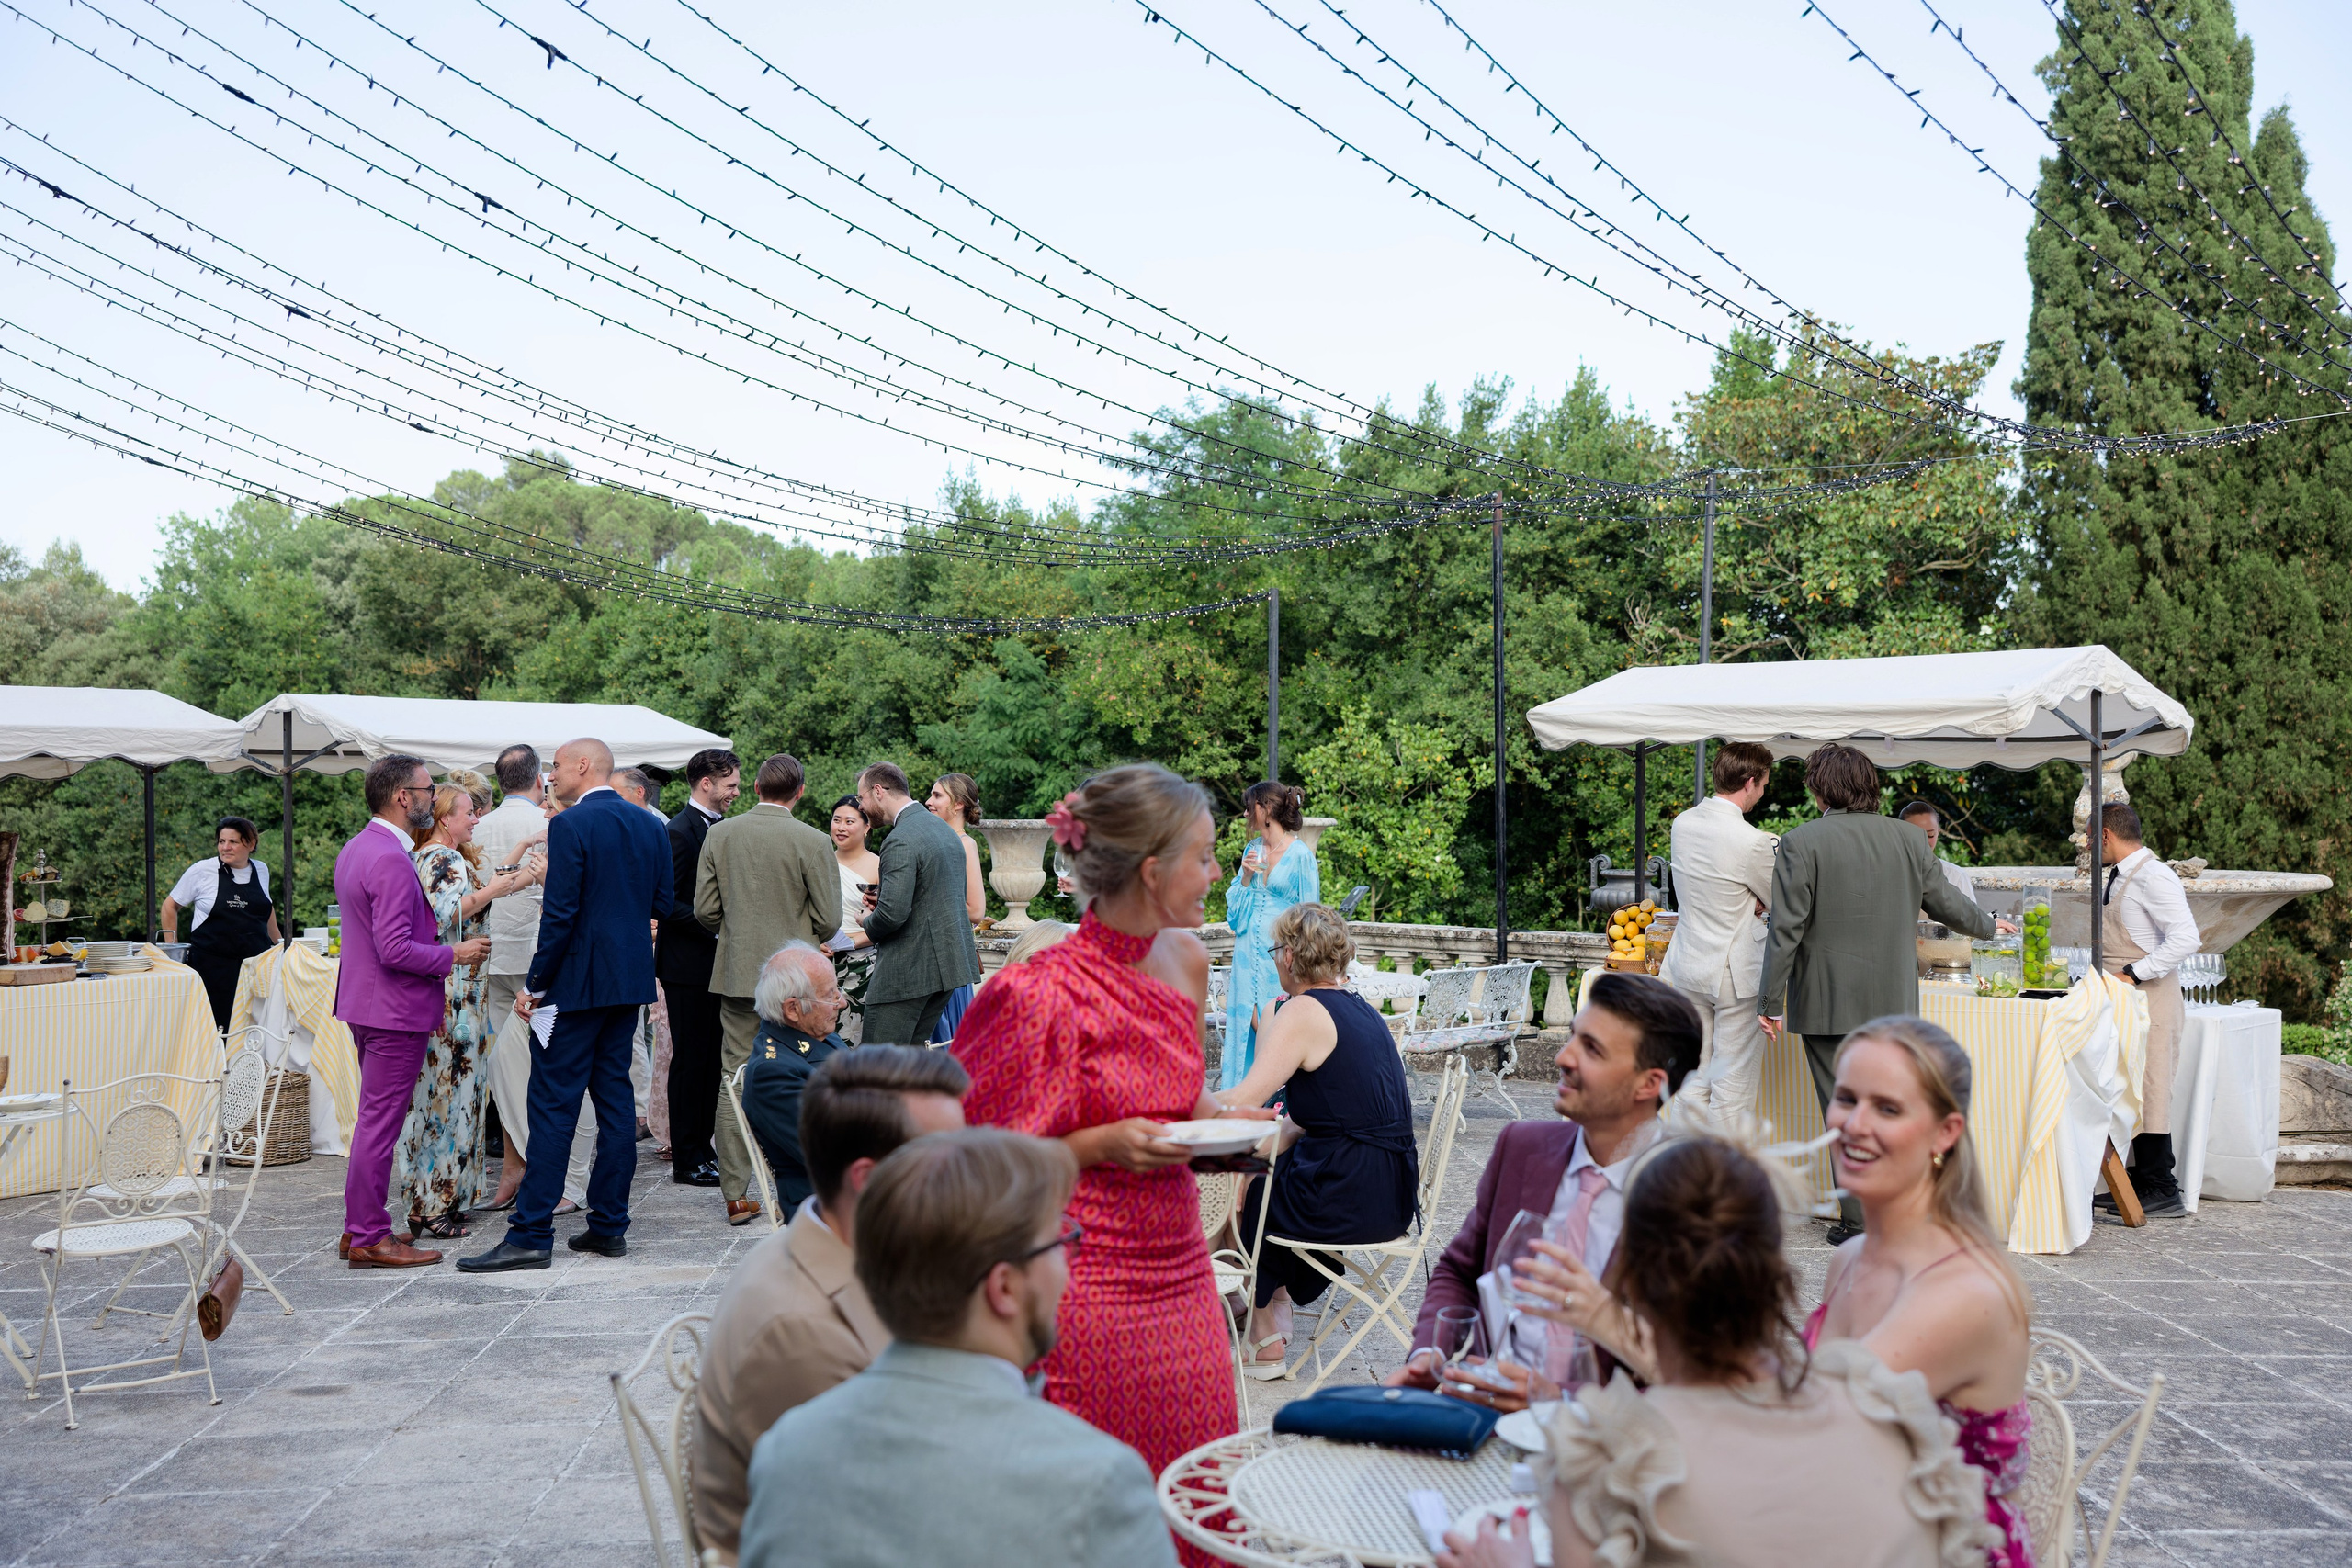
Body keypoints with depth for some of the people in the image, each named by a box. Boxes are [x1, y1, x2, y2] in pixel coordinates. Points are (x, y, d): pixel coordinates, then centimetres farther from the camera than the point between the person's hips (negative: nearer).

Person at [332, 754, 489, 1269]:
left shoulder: (355, 848, 12)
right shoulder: (392, 860, -21)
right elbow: (395, 949, -26)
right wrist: (455, 955, -13)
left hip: (366, 1001, 11)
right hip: (395, 1010, -11)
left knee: (375, 1119, 17)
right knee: (380, 1124, -3)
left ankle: (358, 1227, 24)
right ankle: (369, 1238, 3)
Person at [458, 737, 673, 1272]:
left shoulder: (570, 825, -13)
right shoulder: (649, 826, 9)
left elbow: (561, 912, -17)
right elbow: (661, 903, 13)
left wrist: (535, 985, -11)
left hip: (578, 981, -7)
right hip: (631, 980, 7)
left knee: (553, 1106, -5)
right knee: (614, 1097, 11)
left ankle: (531, 1235, -3)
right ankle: (609, 1224, 14)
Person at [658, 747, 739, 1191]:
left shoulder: (720, 828, 14)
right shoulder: (680, 831, -14)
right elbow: (668, 903, -18)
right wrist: (716, 929, -20)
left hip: (714, 960, 9)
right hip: (688, 964, -9)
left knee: (710, 1055, 13)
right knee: (690, 1058, -3)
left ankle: (703, 1146, 21)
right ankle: (686, 1159, 4)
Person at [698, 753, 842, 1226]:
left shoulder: (719, 836, 0)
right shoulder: (812, 842, -11)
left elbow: (704, 910, 2)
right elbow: (829, 920, -9)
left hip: (736, 974, 3)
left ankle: (736, 1195, 11)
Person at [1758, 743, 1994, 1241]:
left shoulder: (1802, 842, -10)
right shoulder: (1908, 837, 3)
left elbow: (1786, 927, -12)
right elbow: (1944, 902, 13)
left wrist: (1772, 1002, -7)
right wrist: (1988, 925, 34)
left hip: (1828, 1002, -4)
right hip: (1894, 999, 4)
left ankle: (1859, 1221, 5)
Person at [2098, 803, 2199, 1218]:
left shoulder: (2154, 877, -14)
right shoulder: (2117, 877, 16)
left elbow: (2186, 938, -22)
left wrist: (2133, 973, -22)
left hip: (2150, 998, -10)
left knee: (2148, 1093, -7)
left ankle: (2162, 1193, -2)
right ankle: (2143, 1181, 16)